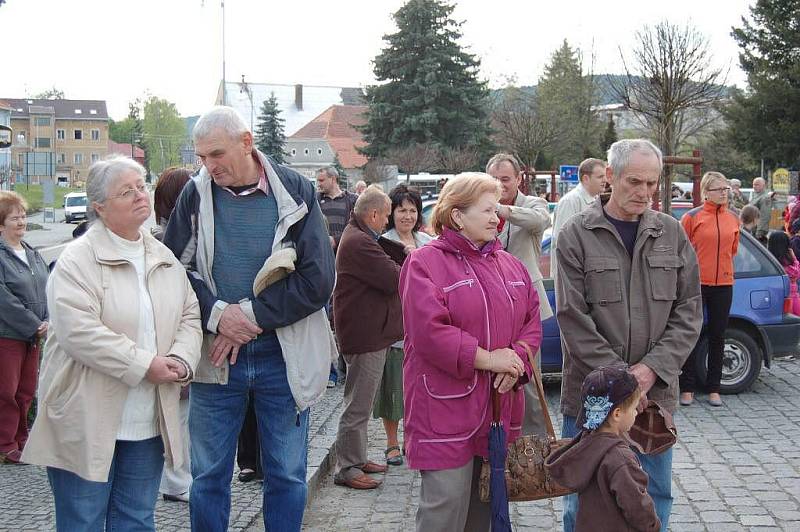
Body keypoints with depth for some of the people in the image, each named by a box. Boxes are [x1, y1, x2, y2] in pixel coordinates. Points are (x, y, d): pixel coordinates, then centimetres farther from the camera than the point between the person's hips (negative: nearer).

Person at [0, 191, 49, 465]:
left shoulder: (33, 254, 12)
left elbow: (46, 291, 10)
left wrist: (46, 323, -5)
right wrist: (35, 326, -16)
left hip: (33, 336, 7)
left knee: (26, 391, 14)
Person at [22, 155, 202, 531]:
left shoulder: (165, 259, 11)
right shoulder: (78, 258, -10)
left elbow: (190, 316, 13)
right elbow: (78, 330, -20)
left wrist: (181, 359, -8)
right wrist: (144, 365, -20)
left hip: (149, 424, 6)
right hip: (88, 422, -5)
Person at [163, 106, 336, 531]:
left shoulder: (294, 191, -6)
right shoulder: (196, 194, -1)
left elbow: (317, 279, -10)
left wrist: (251, 314, -15)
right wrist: (217, 315, -16)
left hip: (283, 356, -1)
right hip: (214, 356, 1)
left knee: (287, 476, 11)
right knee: (208, 476, 12)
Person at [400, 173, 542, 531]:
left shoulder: (510, 265, 14)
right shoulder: (425, 263, -9)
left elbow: (532, 320, 12)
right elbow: (429, 331, -18)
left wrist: (517, 359, -7)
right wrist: (486, 358, -17)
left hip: (500, 405, 7)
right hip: (446, 408, -7)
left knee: (485, 503, 15)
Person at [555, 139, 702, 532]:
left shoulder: (672, 234, 6)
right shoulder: (577, 234, -5)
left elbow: (688, 309, 4)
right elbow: (573, 318, -9)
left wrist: (652, 369, -9)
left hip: (656, 391, 3)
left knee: (656, 494, 13)